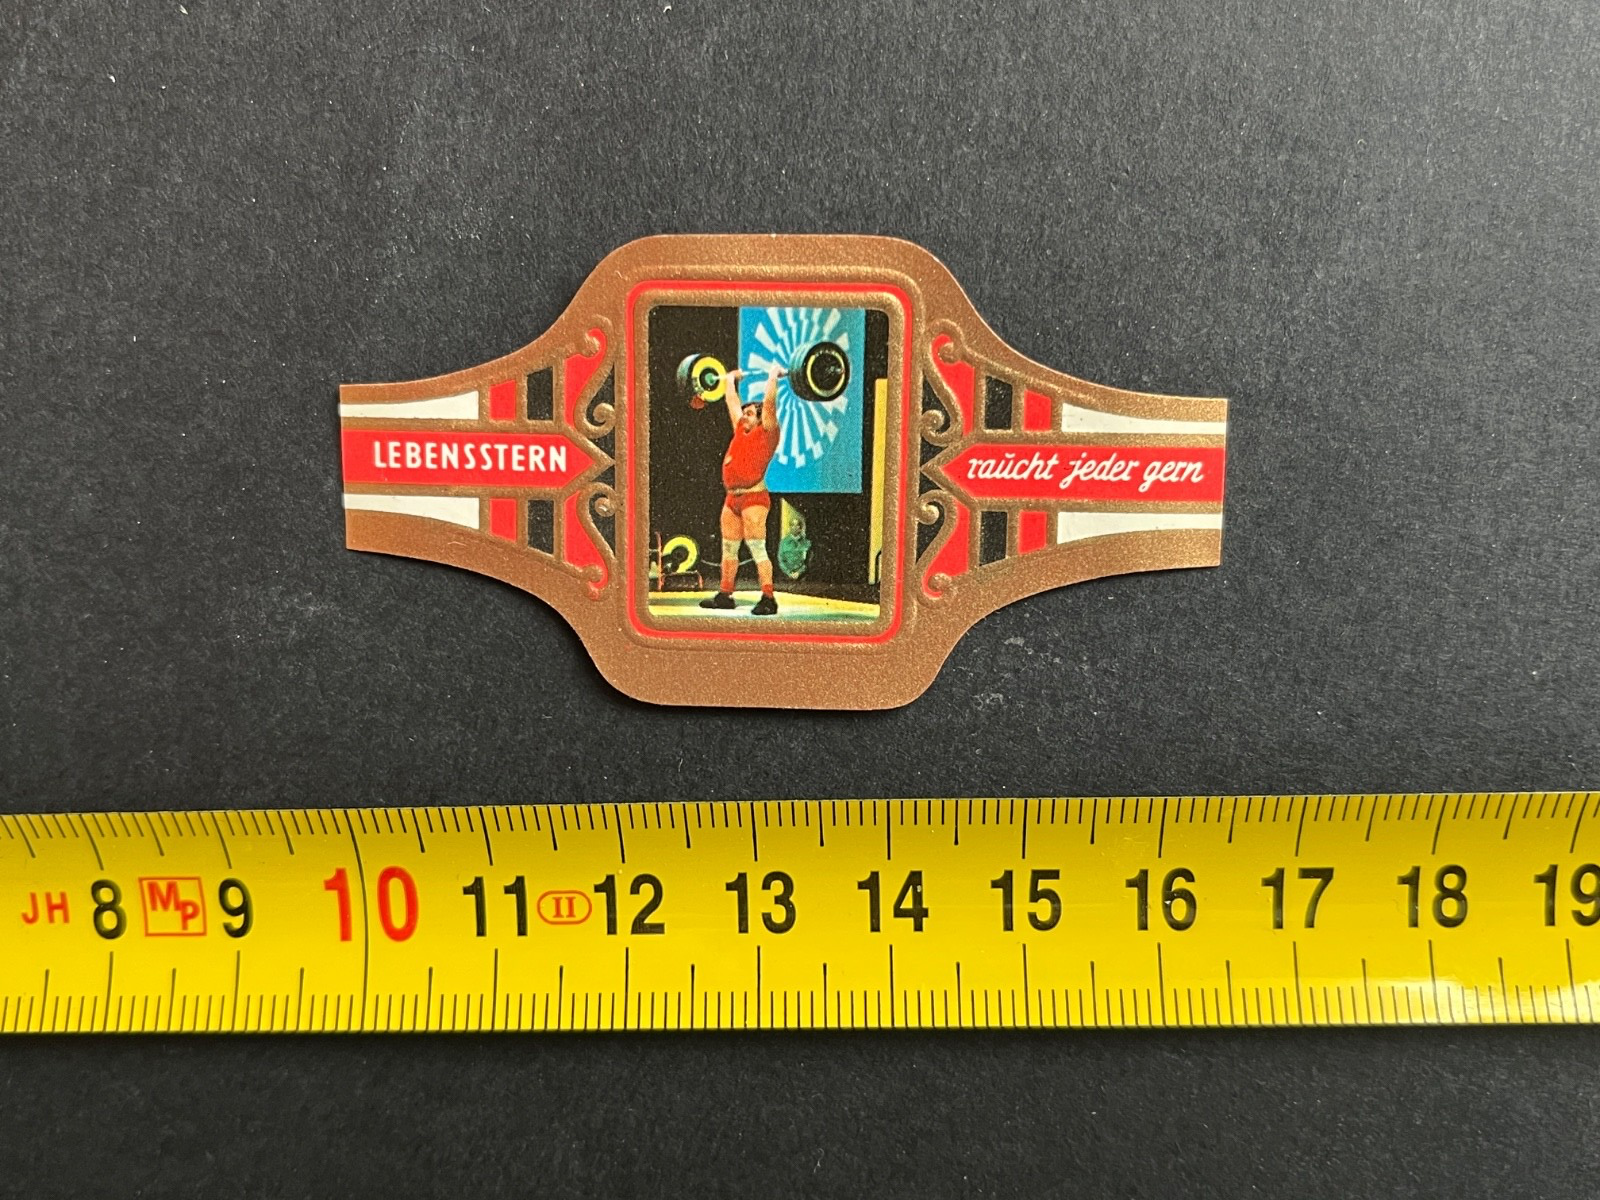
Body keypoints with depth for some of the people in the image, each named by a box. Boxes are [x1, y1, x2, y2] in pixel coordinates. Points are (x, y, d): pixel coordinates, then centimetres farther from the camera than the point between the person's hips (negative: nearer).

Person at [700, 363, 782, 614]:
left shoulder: (766, 432, -2)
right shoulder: (741, 431, 16)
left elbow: (769, 402, -9)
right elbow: (731, 400, 27)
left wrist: (773, 377, -2)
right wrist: (731, 379, 35)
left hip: (754, 497, -8)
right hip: (733, 497, 8)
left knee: (757, 548, -11)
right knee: (728, 549, 12)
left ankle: (768, 600, -11)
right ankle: (725, 595, 21)